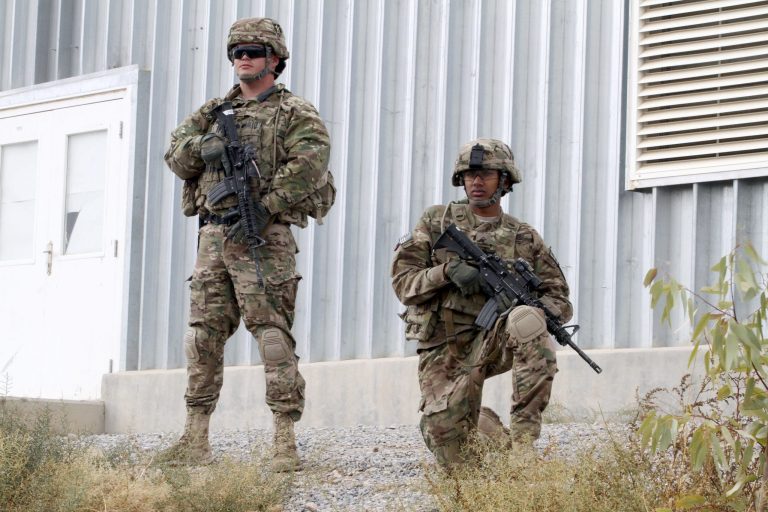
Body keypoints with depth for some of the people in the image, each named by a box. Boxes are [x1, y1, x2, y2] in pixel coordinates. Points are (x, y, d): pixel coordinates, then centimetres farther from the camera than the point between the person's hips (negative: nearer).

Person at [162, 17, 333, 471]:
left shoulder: (295, 113, 3)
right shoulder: (214, 112, 20)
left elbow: (310, 160, -13)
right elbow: (176, 156, 11)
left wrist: (265, 208, -19)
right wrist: (202, 146, -11)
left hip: (263, 236, -6)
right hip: (213, 234, 6)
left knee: (274, 335, -10)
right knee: (204, 336, 4)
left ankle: (285, 441, -12)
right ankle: (196, 440, 7)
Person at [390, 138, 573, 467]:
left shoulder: (524, 238, 6)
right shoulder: (436, 221, 5)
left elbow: (559, 299, 7)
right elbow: (403, 282, -1)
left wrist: (535, 312, -17)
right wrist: (448, 271, -19)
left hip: (490, 341, 0)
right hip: (442, 350, 0)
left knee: (526, 320, -35)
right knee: (454, 458, -14)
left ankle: (523, 438, -29)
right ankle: (484, 425, 24)